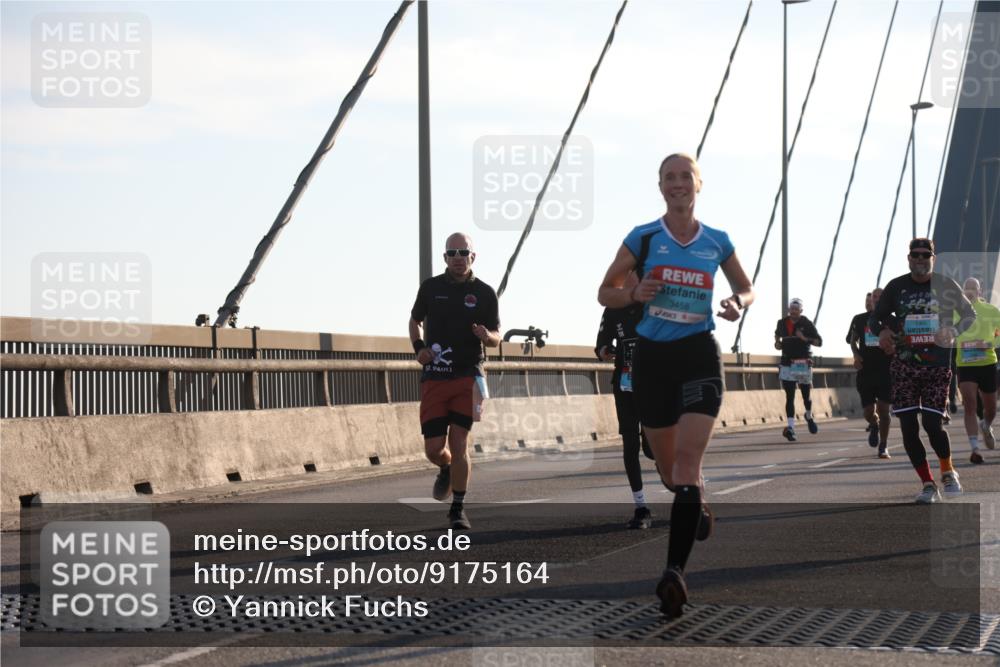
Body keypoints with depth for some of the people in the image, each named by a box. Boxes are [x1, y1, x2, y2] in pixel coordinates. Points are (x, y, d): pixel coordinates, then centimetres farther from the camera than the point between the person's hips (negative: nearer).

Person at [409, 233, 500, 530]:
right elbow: (415, 320, 21)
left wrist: (486, 335, -17)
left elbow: (496, 338, 7)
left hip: (468, 377, -2)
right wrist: (418, 347, 3)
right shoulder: (431, 287, 5)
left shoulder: (484, 293, 1)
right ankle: (446, 470, 36)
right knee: (434, 449, -1)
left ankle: (458, 509, 2)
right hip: (434, 379, 2)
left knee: (458, 443, -10)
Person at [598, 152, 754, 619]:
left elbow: (746, 289, 18)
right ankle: (697, 507, 47)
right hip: (652, 356, 1)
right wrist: (634, 294, -15)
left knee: (687, 458, -19)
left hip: (699, 356, -1)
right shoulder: (643, 238, 0)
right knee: (669, 469, 11)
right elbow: (605, 293, 6)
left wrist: (738, 304, -5)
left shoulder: (717, 242, 3)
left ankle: (675, 571, -26)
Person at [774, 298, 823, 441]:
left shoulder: (807, 324, -4)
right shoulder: (782, 323, 6)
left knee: (806, 396, 11)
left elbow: (819, 341, -5)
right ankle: (790, 427, -13)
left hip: (803, 364, -1)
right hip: (787, 364, 1)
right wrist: (777, 342, 8)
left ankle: (809, 417, 41)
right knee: (789, 397, -7)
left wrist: (806, 339, -20)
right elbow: (777, 334, 29)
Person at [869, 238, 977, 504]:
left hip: (937, 364, -2)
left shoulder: (946, 286, 1)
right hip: (904, 365, 2)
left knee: (932, 423, -9)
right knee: (908, 427, -3)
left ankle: (948, 472, 19)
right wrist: (882, 331, -9)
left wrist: (953, 331, -8)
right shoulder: (896, 287, 4)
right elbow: (875, 317, 14)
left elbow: (969, 315, 12)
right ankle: (928, 484, 9)